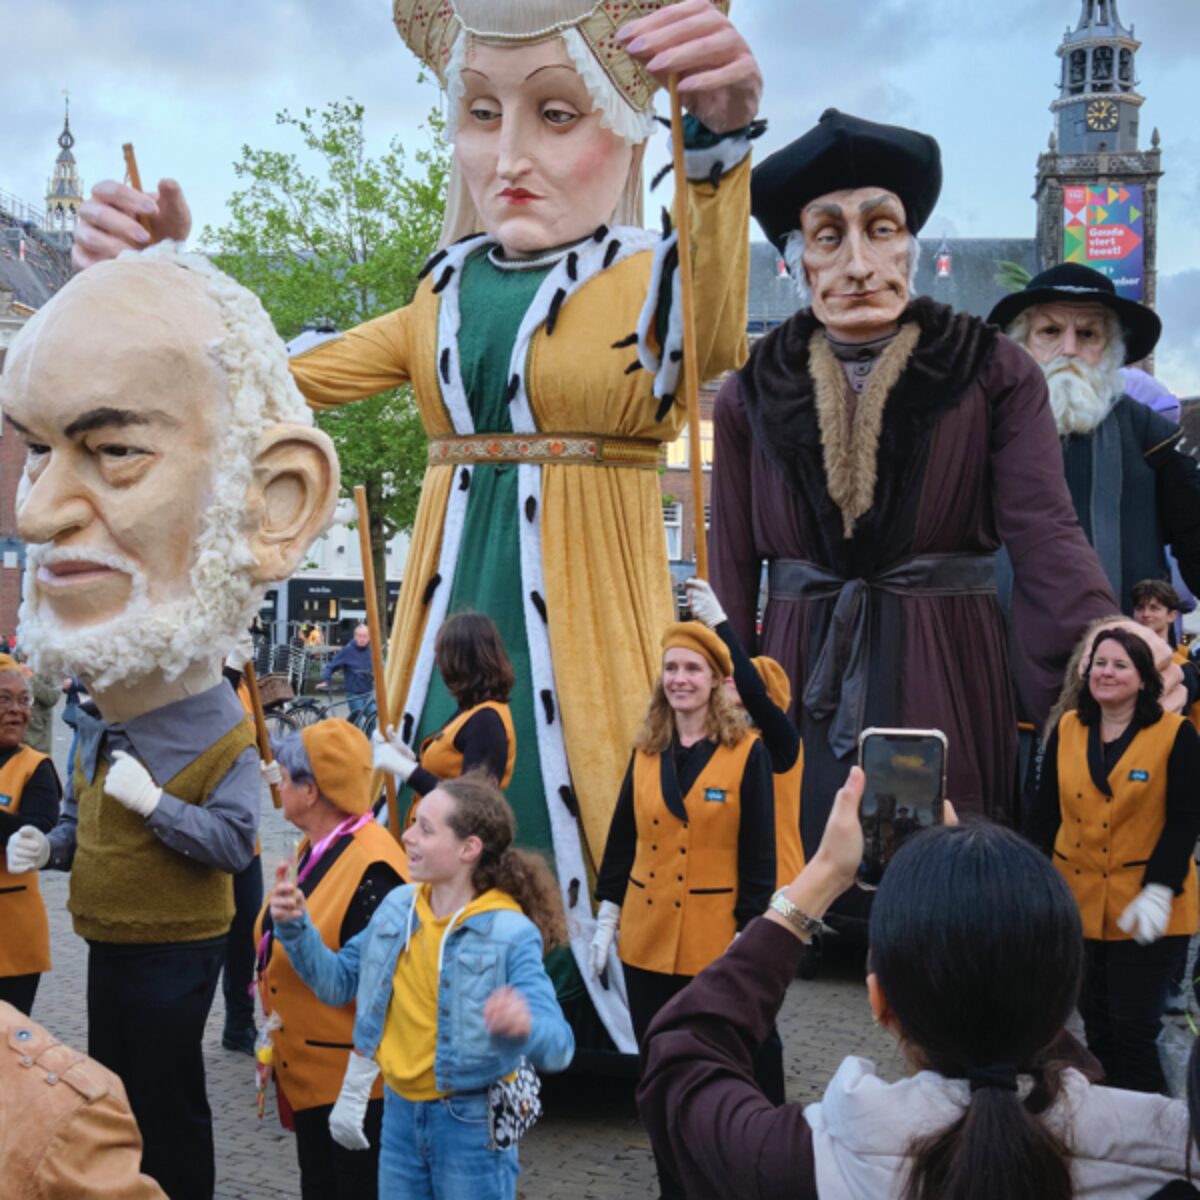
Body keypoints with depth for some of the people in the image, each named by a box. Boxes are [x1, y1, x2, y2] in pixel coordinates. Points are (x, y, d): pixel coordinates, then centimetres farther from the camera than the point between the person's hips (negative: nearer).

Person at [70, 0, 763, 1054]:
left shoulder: (656, 284, 0)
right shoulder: (447, 302, 14)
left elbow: (713, 349, -25)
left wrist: (721, 138, -42)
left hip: (585, 650, -4)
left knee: (598, 919, -6)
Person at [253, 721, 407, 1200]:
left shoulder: (370, 871, -24)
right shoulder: (312, 849, 6)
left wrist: (354, 1095, -22)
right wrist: (272, 1039, 19)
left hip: (356, 1081, -10)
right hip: (307, 1074, 10)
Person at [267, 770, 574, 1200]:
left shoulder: (511, 935, -18)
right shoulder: (398, 907, 0)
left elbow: (559, 1047, -26)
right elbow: (339, 983, 12)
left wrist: (526, 1025, -48)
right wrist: (297, 929, -2)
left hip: (471, 1123, -5)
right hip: (400, 1112, 6)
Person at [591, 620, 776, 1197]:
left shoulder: (747, 752, -7)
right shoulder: (645, 752, 6)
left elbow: (759, 853, -8)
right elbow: (621, 841, 10)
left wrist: (750, 933, -12)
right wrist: (606, 920, 6)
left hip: (715, 937, -4)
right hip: (647, 936, 4)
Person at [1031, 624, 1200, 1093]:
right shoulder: (1066, 730, 5)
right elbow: (1047, 812, 9)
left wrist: (1159, 890, -18)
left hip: (1144, 911, -4)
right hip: (1078, 902, 5)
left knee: (1133, 1028, -4)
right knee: (1095, 1019, 14)